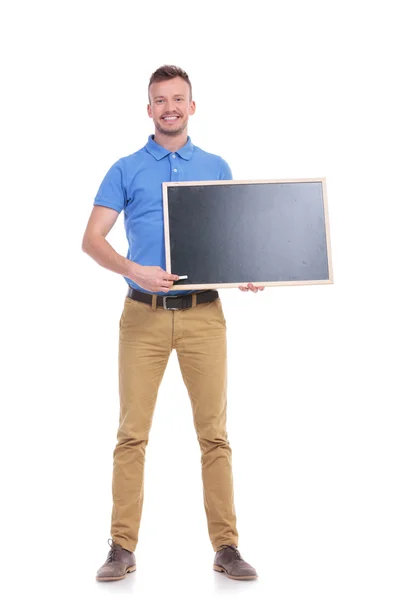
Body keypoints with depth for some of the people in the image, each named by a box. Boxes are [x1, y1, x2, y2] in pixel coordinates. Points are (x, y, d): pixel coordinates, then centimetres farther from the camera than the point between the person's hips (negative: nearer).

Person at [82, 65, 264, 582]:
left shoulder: (216, 168, 12)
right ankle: (122, 548, 7)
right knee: (132, 433, -1)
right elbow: (91, 239, 1)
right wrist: (135, 270, -17)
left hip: (203, 314, 1)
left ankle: (226, 546, 10)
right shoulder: (126, 170, 6)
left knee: (214, 433, 2)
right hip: (144, 314, -1)